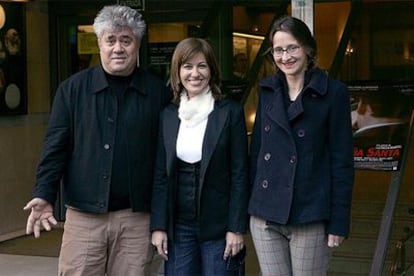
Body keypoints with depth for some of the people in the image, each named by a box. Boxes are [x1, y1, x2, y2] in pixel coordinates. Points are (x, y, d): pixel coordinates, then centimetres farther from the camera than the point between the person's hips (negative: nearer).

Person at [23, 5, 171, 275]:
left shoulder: (158, 92, 3)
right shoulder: (73, 88, 3)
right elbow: (56, 147, 1)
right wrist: (44, 195, -11)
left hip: (137, 216, 0)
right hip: (84, 215, 0)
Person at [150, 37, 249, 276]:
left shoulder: (231, 112, -4)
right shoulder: (168, 115, 6)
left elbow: (240, 174, -5)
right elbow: (161, 175, 7)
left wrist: (237, 228, -9)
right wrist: (158, 226, 2)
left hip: (217, 225, -3)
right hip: (178, 226, 3)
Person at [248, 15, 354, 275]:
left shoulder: (333, 93, -6)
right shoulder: (268, 90, 8)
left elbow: (342, 162, -6)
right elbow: (257, 148, 12)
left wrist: (339, 222, -9)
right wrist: (251, 203, 10)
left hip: (310, 217, -4)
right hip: (265, 214, 4)